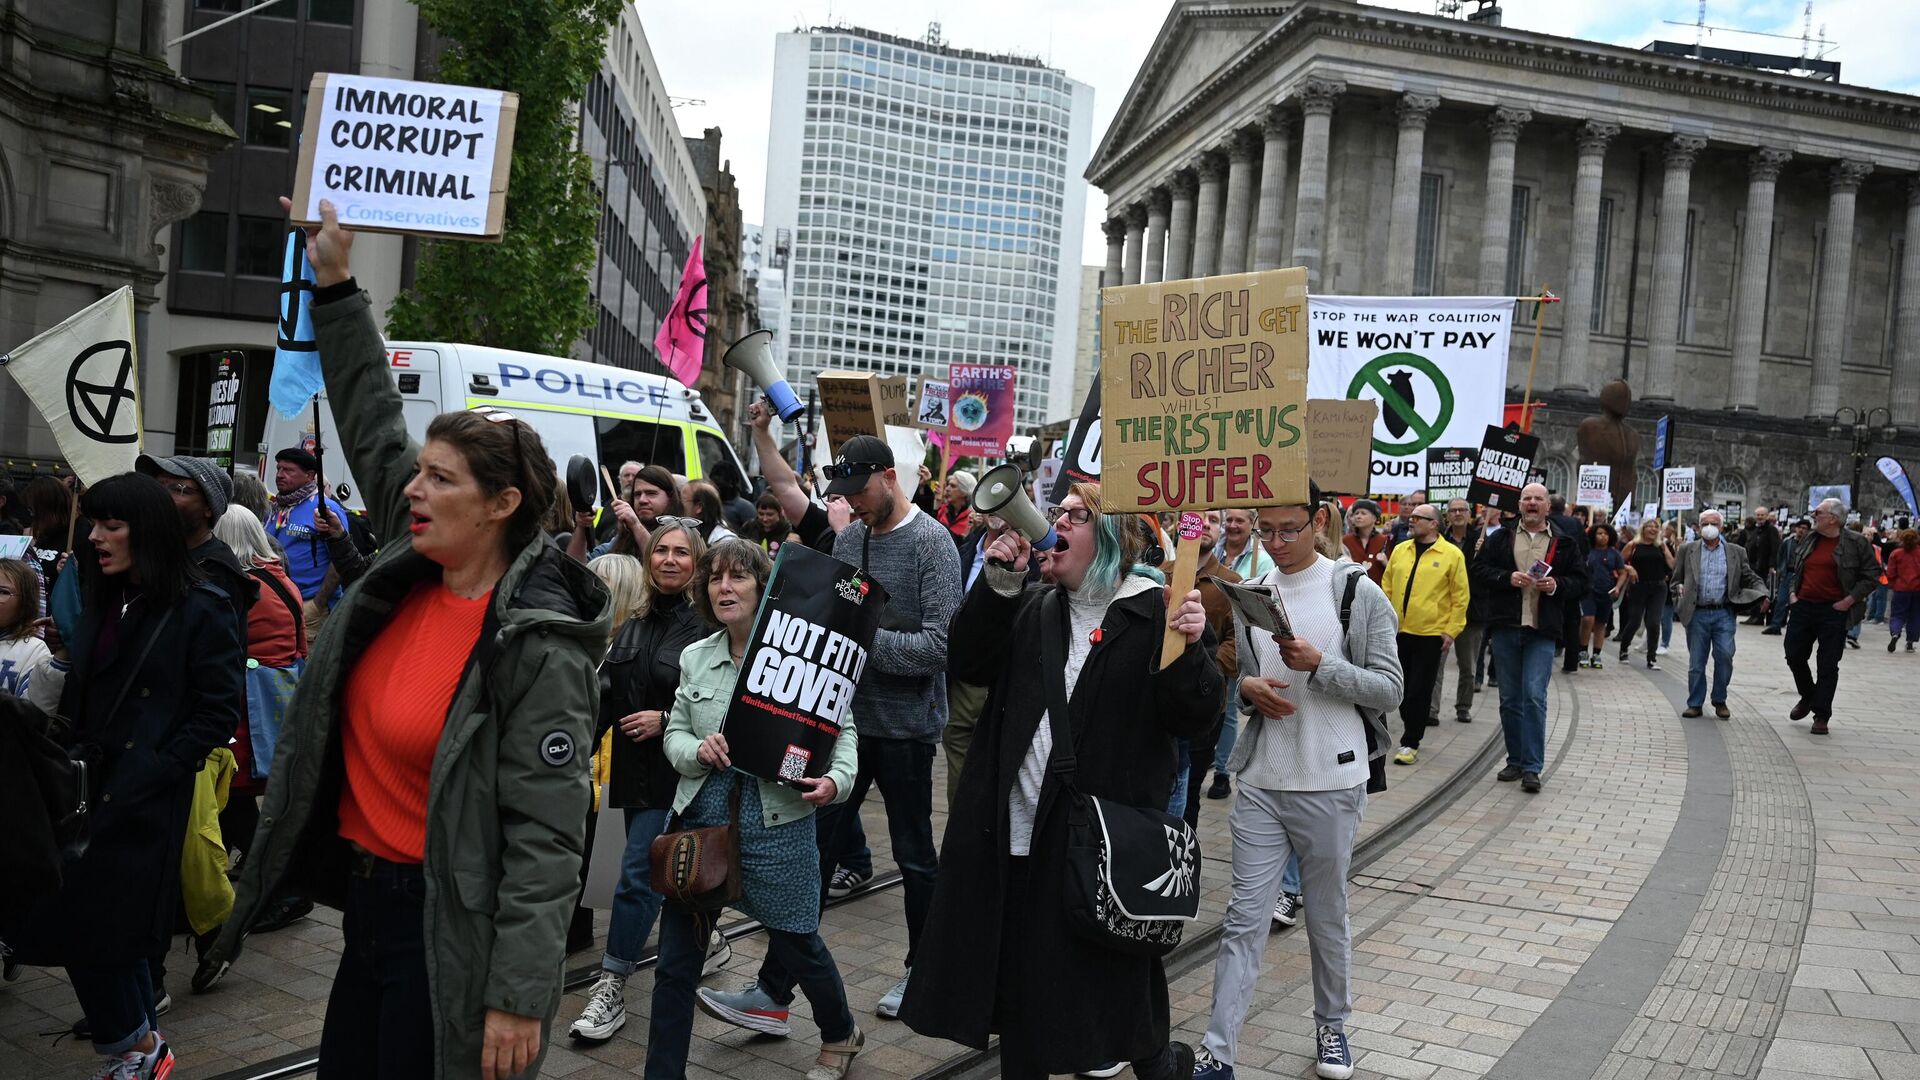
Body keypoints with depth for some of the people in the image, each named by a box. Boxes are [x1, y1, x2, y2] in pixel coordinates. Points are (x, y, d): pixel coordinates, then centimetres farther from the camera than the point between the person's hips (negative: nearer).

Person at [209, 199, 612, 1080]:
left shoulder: (538, 645, -21)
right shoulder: (411, 567, 1)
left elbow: (545, 835, -22)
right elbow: (374, 429, 13)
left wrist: (518, 998, -23)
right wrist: (336, 286, 13)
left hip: (446, 931, -8)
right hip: (366, 903, 8)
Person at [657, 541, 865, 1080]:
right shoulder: (695, 658, 5)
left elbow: (842, 728, -4)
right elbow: (674, 733, 10)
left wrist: (836, 779, -22)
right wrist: (697, 749, -13)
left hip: (778, 827, -3)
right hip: (701, 818, 3)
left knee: (797, 945, 13)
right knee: (675, 962, 5)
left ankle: (841, 1034, 42)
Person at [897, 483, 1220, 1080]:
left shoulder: (1158, 613, -5)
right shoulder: (1033, 609, 14)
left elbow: (1193, 716, -11)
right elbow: (970, 665, 3)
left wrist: (1190, 647, -29)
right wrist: (998, 582, -7)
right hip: (1019, 830, 5)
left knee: (1114, 971, 8)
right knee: (1018, 977, 15)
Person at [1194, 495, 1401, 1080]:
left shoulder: (1358, 593, -6)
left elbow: (1390, 687, -7)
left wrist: (1319, 665, -20)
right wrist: (1247, 687, -6)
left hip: (1331, 782, -3)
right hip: (1261, 782, 3)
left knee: (1327, 917, 13)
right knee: (1244, 918, 2)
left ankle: (1332, 1026, 34)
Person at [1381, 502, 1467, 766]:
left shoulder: (1452, 555, -5)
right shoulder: (1399, 551, 7)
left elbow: (1460, 596, -4)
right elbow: (1387, 588, 13)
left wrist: (1451, 630, -7)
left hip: (1430, 634, -4)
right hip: (1398, 632, 4)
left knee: (1419, 691, -1)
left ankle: (1410, 743, 5)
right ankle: (1411, 726, 34)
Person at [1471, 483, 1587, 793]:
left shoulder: (1565, 544, 6)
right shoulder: (1501, 538, 8)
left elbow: (1580, 582, 8)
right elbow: (1479, 569, 4)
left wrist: (1556, 585, -11)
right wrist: (1507, 578, -11)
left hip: (1542, 631, -2)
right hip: (1505, 628, 2)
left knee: (1534, 696, -11)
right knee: (1509, 699, 9)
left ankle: (1531, 767, -7)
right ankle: (1516, 760, 21)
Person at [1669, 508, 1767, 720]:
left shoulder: (1735, 552, 10)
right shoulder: (1687, 550, 10)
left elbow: (1751, 579, 12)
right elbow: (1676, 579, 13)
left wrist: (1762, 594, -6)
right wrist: (1679, 590, -7)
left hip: (1723, 613, 0)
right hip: (1697, 613, 0)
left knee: (1725, 655, -10)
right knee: (1696, 662, 3)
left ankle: (1720, 701, 8)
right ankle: (1695, 703, 14)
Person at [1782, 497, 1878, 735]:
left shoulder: (1856, 543, -7)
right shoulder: (1809, 541, 9)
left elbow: (1871, 576, -5)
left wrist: (1849, 600, -11)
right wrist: (1793, 591, 11)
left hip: (1834, 612, -5)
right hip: (1803, 607, 5)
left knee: (1828, 666, 0)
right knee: (1794, 656, 7)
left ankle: (1821, 715, 7)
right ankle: (1807, 697, 31)